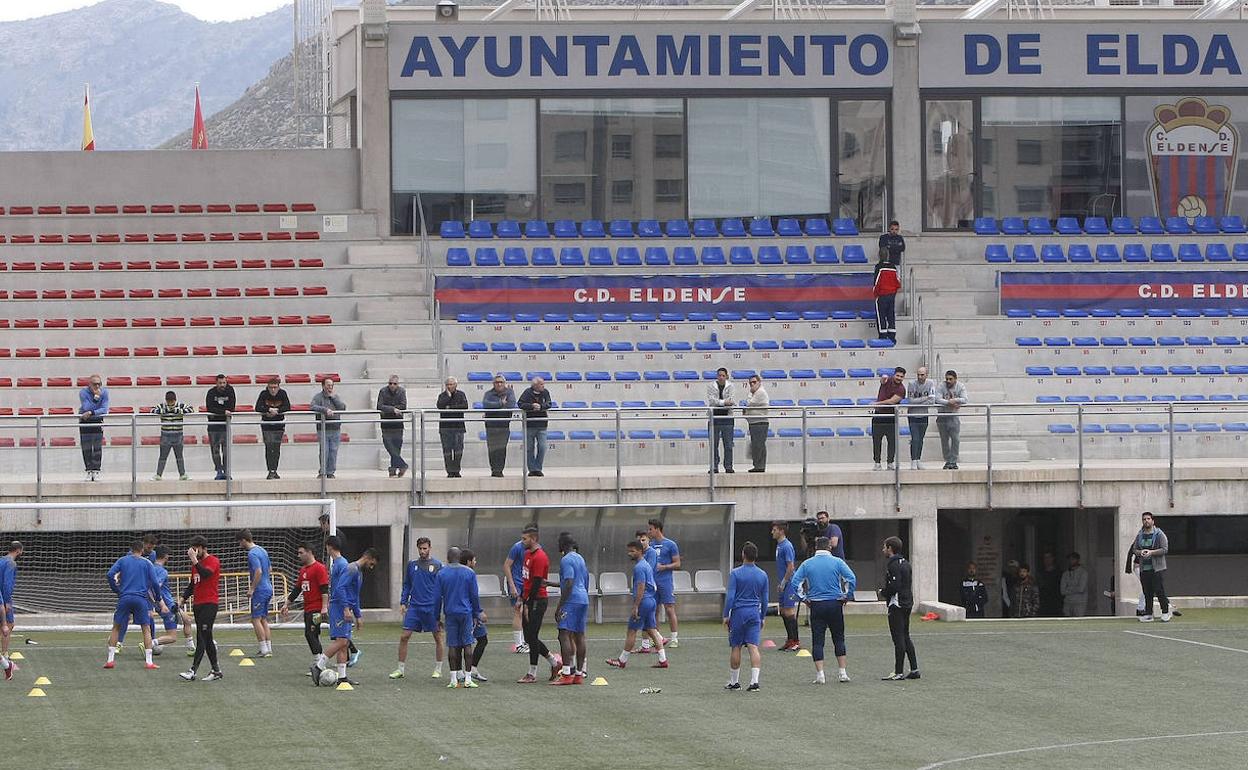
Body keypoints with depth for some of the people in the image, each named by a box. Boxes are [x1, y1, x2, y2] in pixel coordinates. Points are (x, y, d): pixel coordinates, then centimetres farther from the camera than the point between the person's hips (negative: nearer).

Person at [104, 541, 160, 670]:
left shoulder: (123, 560, 10)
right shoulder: (146, 563, 8)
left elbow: (110, 574, -2)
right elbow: (154, 582, 2)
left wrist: (116, 590, 8)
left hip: (124, 598, 1)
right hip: (141, 599, -1)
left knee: (116, 628, 13)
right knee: (146, 629, 7)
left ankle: (110, 660, 6)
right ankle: (148, 662, -1)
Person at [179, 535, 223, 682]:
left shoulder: (213, 561, -6)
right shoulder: (195, 564, 19)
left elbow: (205, 574, -25)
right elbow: (192, 584, 25)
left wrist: (194, 560, -24)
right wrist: (183, 598, 14)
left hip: (209, 603, -9)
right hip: (197, 604, 9)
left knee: (202, 638, -12)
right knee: (206, 639, 8)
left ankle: (192, 671, -17)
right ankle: (216, 671, 12)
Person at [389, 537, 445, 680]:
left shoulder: (437, 565, 0)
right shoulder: (412, 565, 9)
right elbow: (406, 586, 15)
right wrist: (403, 602, 5)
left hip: (432, 608, -2)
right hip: (414, 607, 2)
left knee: (438, 637, 4)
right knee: (404, 636, -4)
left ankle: (438, 669, 17)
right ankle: (401, 669, 4)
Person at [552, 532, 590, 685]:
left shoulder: (566, 560, -11)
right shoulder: (580, 558, 18)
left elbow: (569, 584, -19)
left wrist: (559, 606, -18)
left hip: (572, 600, -10)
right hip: (584, 599, 10)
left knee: (564, 635, -13)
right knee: (579, 636, 11)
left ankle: (567, 674, -21)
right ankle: (579, 674, 12)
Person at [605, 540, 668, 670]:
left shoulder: (639, 567, -14)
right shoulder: (646, 564, 17)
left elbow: (641, 587, -20)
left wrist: (635, 607, -20)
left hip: (643, 601, -10)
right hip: (651, 600, 10)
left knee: (632, 631, -1)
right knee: (652, 630, 8)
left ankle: (622, 660, 6)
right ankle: (663, 660, 2)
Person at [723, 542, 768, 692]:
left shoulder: (735, 574, -7)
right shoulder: (762, 575, 4)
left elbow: (730, 596, -9)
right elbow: (765, 599, 10)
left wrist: (726, 616, -1)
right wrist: (762, 617, 20)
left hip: (738, 612, -3)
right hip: (755, 613, 3)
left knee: (735, 647, 7)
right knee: (753, 647, -3)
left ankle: (734, 681, 16)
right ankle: (754, 681, -14)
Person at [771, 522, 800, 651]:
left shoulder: (786, 546, -16)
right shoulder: (779, 545, 14)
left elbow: (791, 567, -19)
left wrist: (783, 582, -15)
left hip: (789, 584, -10)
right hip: (783, 585, 10)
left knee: (789, 612, -8)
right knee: (783, 611, 12)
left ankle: (796, 642, -4)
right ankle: (790, 640, 19)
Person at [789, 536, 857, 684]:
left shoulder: (807, 564, 3)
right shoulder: (837, 562, -1)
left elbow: (795, 581, -3)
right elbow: (852, 579, -10)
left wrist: (804, 598, 4)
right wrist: (846, 596, 0)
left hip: (816, 605, 0)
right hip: (835, 604, 0)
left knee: (817, 641, 2)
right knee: (839, 638, 11)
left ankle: (820, 674, -5)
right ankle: (842, 672, 9)